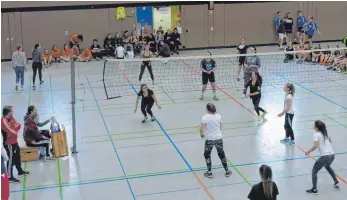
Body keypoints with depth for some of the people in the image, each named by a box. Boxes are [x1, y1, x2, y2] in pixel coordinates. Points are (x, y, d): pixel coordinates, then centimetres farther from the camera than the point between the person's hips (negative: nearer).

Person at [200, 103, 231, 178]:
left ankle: (209, 172, 20)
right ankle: (227, 171, 26)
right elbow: (220, 127, 6)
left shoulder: (205, 117, -14)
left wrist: (202, 134, 2)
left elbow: (201, 129, -18)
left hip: (209, 139, -3)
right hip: (218, 138, 3)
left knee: (207, 154, 18)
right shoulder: (218, 116, -2)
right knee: (221, 154, 19)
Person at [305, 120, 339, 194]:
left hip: (325, 156, -8)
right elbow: (330, 141, 31)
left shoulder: (316, 134, -9)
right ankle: (336, 181, 41)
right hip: (332, 155, 8)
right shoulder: (324, 133, 13)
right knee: (327, 166, 39)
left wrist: (308, 151, -8)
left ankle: (314, 189, 5)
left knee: (314, 171, 6)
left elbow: (315, 146, -20)